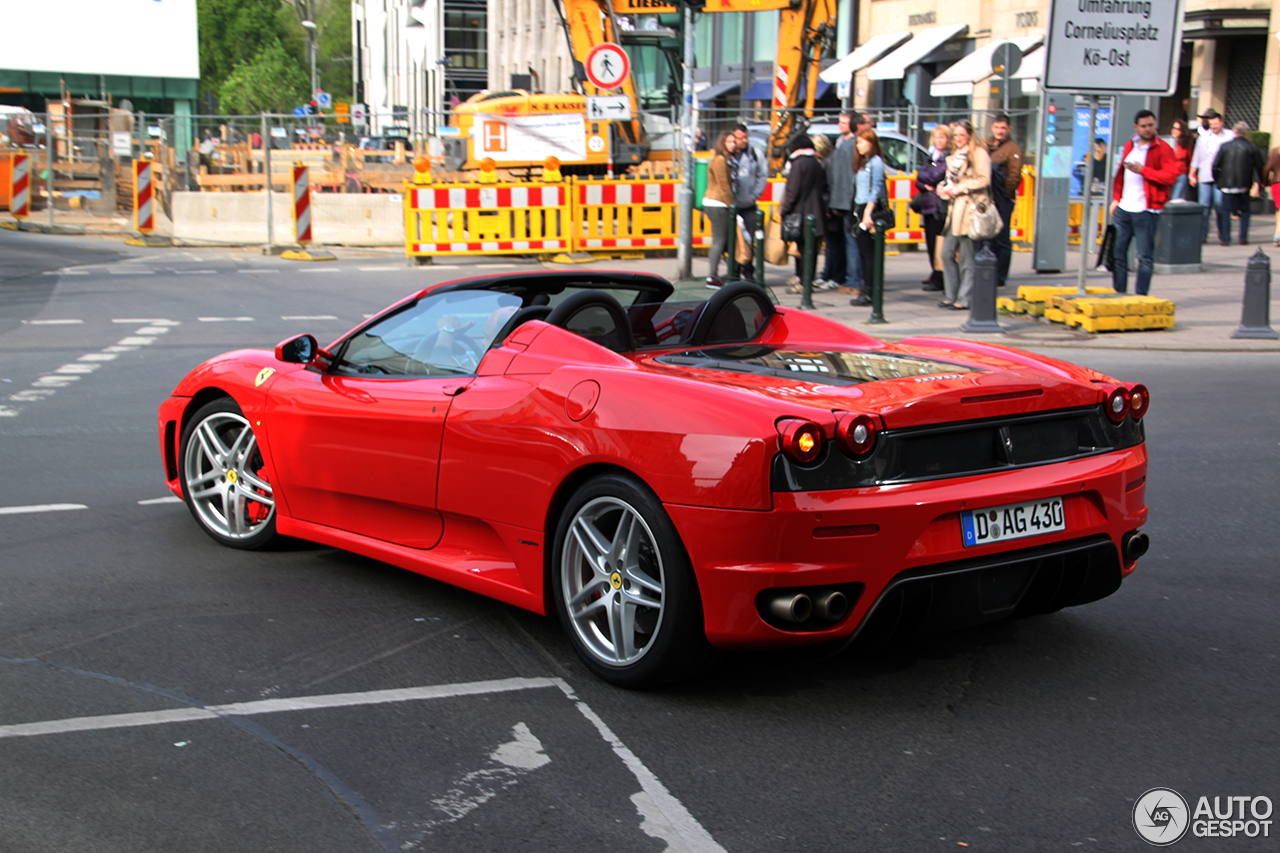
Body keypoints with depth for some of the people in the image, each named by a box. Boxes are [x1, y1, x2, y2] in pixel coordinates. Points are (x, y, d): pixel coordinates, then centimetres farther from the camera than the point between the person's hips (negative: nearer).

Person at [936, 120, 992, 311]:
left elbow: (984, 180, -12)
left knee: (967, 257, -5)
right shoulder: (954, 156, 20)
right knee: (947, 253, 6)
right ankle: (951, 295, 14)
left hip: (970, 208, -8)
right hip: (955, 209, 8)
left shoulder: (979, 153, -4)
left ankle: (964, 299, 0)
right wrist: (944, 188, 6)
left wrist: (959, 188, -12)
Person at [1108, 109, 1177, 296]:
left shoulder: (1163, 149, -5)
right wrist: (1116, 197, 14)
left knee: (1145, 256, -1)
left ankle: (1141, 296, 3)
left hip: (1145, 211, -6)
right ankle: (1119, 293, 17)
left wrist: (1142, 170, -18)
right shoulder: (1129, 146, 15)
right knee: (1117, 253, 8)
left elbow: (1171, 176, -16)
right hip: (1123, 209, 6)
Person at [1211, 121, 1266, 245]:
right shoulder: (1252, 147, -1)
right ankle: (1243, 238, 9)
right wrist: (1258, 184, 10)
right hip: (1244, 185, 0)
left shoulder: (1225, 146, 1)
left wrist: (1217, 181, 12)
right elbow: (1259, 167, 1)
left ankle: (1225, 238, 0)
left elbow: (1215, 165, 1)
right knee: (1245, 210, 14)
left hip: (1227, 184, 0)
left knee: (1225, 211, 5)